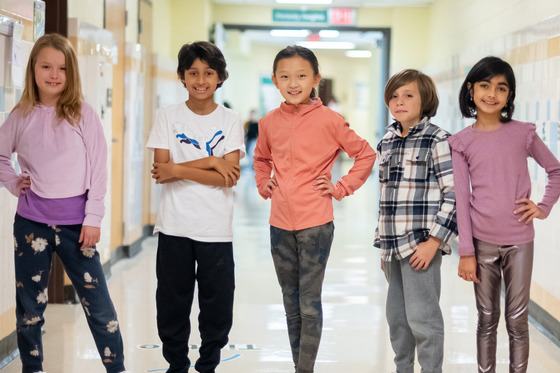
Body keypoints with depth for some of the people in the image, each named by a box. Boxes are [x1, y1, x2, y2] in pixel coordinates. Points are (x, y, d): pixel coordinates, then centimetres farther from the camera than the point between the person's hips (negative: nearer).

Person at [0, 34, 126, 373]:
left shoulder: (83, 114, -1)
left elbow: (98, 169, -2)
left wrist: (93, 218, -6)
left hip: (75, 222, -2)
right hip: (31, 222, 2)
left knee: (99, 303, 0)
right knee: (30, 305, 9)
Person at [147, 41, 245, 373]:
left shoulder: (230, 121, 1)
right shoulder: (169, 117, 2)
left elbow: (229, 177, -9)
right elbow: (161, 169, -8)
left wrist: (179, 170, -15)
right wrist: (210, 162, -14)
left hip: (216, 229, 0)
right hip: (174, 227, 1)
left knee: (217, 303, 5)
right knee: (172, 302, 7)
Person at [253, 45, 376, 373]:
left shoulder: (328, 120, -8)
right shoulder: (269, 123, 4)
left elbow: (366, 155, 0)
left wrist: (341, 188, -4)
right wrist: (264, 184, 10)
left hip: (315, 223, -4)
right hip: (280, 223, 5)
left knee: (310, 304, -1)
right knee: (291, 303, 13)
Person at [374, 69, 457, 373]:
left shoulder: (437, 141, -8)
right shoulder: (387, 143, 13)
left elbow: (454, 194, -11)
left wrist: (433, 241, -16)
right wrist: (384, 245, 17)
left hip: (421, 245, -7)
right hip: (393, 245, 7)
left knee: (422, 317, -4)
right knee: (397, 318, 14)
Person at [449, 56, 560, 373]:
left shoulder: (523, 133, 1)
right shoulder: (462, 142, 0)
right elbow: (461, 198, -1)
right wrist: (466, 252, -4)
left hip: (519, 240, 0)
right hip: (482, 242, 0)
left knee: (518, 321, 3)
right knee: (487, 320, 9)